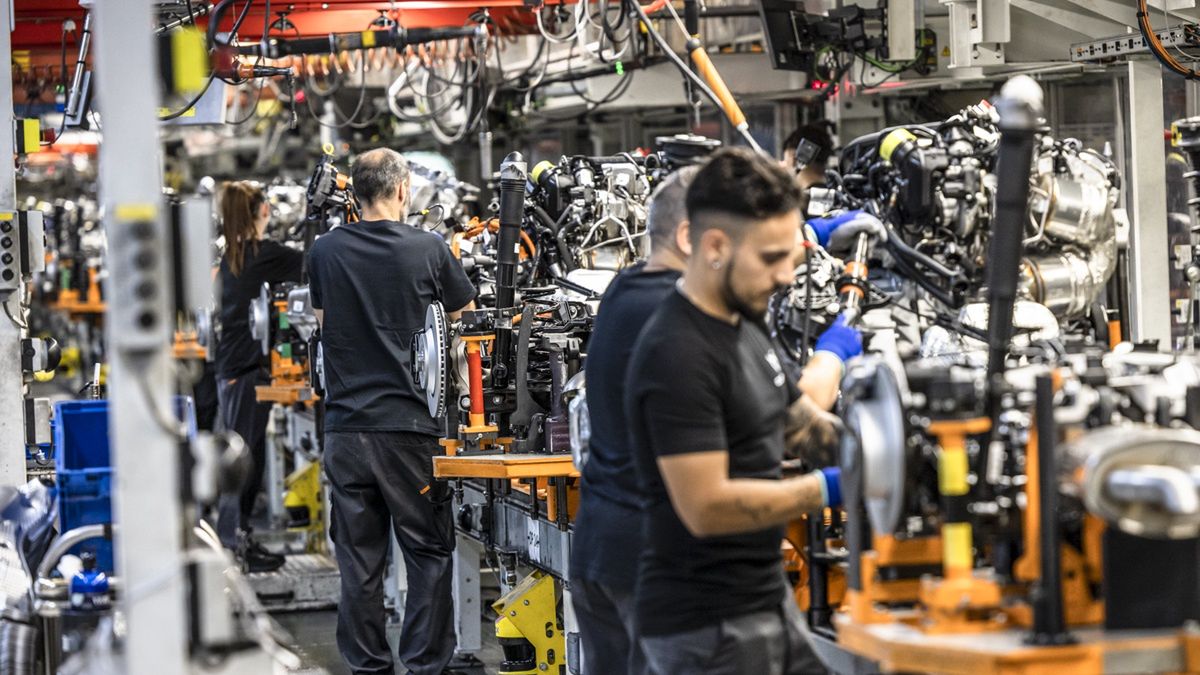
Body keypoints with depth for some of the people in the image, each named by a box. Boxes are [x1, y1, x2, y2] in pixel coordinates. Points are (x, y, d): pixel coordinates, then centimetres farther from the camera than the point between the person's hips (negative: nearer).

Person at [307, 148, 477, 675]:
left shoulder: (325, 251, 2)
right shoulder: (428, 249, -4)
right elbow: (465, 313, 12)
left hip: (346, 426, 2)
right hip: (410, 424, -2)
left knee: (359, 556, 7)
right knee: (429, 551, 7)